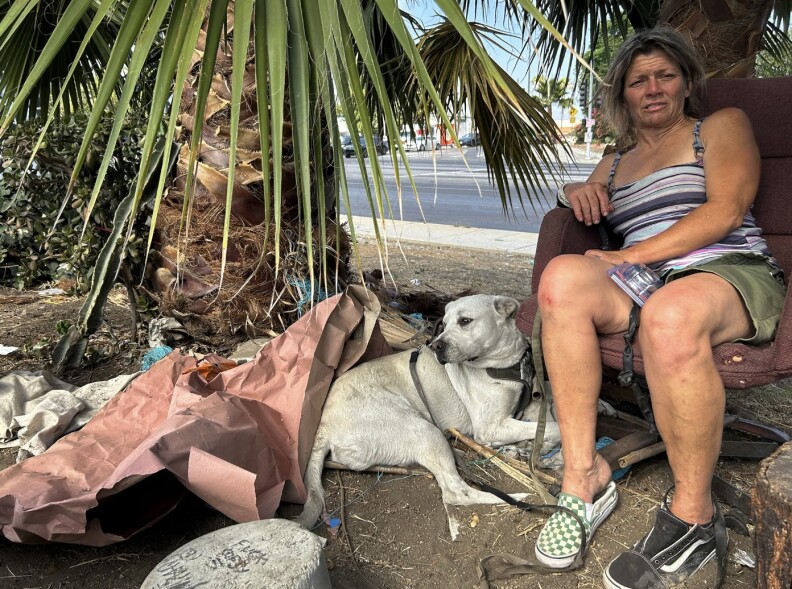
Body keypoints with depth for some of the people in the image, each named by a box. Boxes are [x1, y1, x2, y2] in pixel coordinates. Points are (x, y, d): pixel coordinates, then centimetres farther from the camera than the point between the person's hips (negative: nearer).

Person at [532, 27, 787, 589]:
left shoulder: (722, 125, 14)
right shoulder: (616, 162, 29)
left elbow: (726, 210, -2)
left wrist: (633, 256, -12)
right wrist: (576, 190, 7)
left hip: (734, 275, -4)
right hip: (644, 286, 4)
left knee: (670, 312, -42)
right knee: (563, 275, -30)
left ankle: (694, 515, -23)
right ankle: (584, 476, -29)